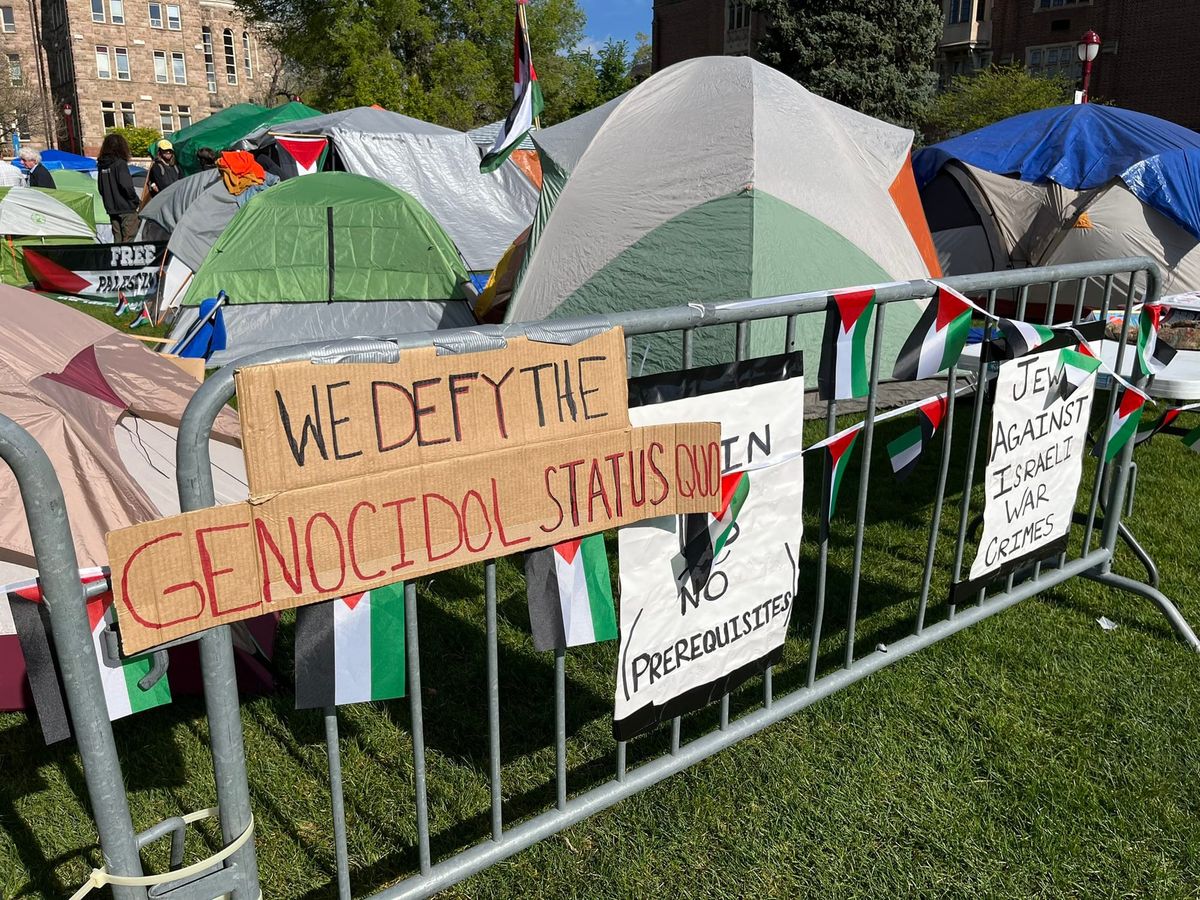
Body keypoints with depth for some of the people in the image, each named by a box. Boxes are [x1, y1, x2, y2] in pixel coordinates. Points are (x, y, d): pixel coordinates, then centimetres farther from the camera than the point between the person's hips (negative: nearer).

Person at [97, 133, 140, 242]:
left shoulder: (101, 166, 9)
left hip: (112, 209, 7)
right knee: (129, 239, -6)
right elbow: (126, 185, -19)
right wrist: (135, 200, -6)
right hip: (126, 208, -7)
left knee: (118, 239, 13)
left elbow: (101, 188, 13)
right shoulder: (120, 163, -12)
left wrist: (109, 202, 18)